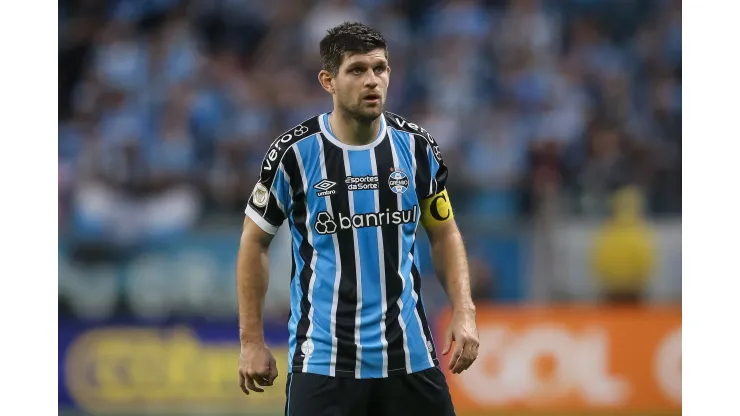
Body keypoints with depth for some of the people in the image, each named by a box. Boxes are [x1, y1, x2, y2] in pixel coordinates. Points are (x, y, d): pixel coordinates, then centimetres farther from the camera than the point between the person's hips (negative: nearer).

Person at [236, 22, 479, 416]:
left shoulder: (416, 146, 2)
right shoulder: (294, 153, -6)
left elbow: (444, 233, 14)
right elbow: (255, 242, 4)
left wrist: (463, 313, 0)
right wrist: (252, 341, 0)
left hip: (410, 357, 3)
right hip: (322, 364, -3)